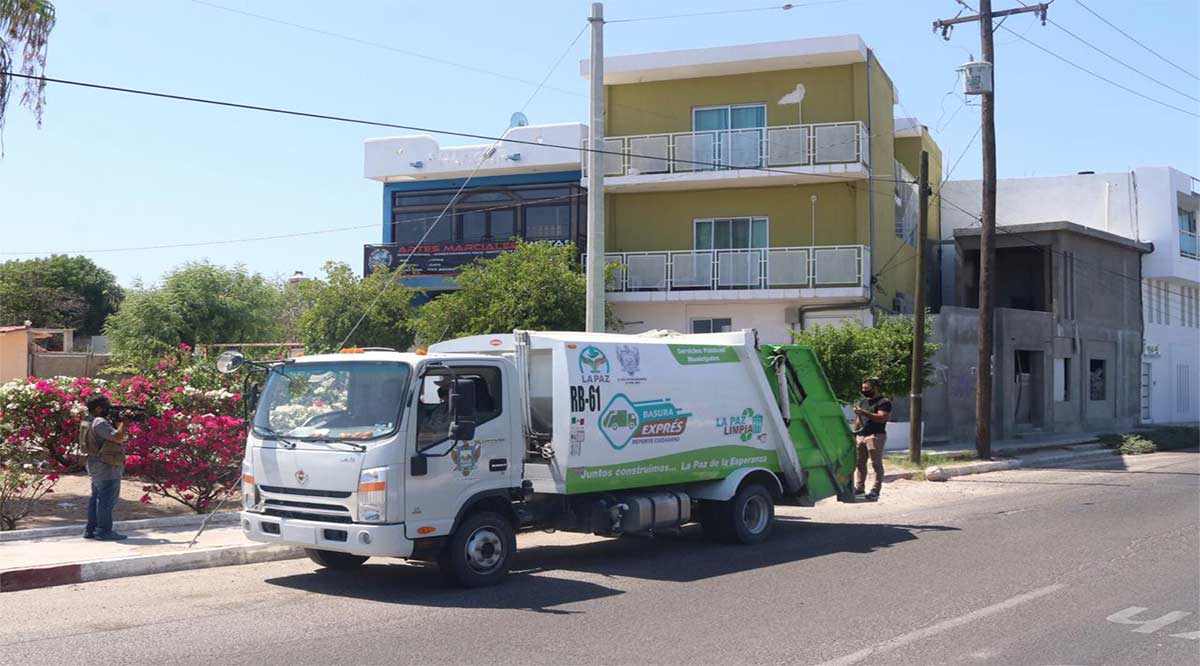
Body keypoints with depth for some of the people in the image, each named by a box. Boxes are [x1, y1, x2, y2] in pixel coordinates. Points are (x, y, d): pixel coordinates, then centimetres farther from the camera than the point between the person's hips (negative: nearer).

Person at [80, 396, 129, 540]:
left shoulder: (90, 421, 15)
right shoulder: (100, 422, -17)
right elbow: (117, 437, -26)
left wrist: (118, 421, 0)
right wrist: (123, 421, -13)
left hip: (96, 465, 11)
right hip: (106, 467, -11)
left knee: (97, 498, 15)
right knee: (107, 499, -6)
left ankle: (91, 530, 19)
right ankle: (104, 531, -4)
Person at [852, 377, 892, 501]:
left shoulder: (883, 402, -4)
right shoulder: (862, 402, 21)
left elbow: (881, 418, -19)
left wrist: (864, 413, -24)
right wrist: (854, 434, 16)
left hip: (876, 436, -8)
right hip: (861, 435, 8)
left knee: (876, 463, -6)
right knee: (860, 462, 7)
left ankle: (876, 490, -7)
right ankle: (860, 487, 14)